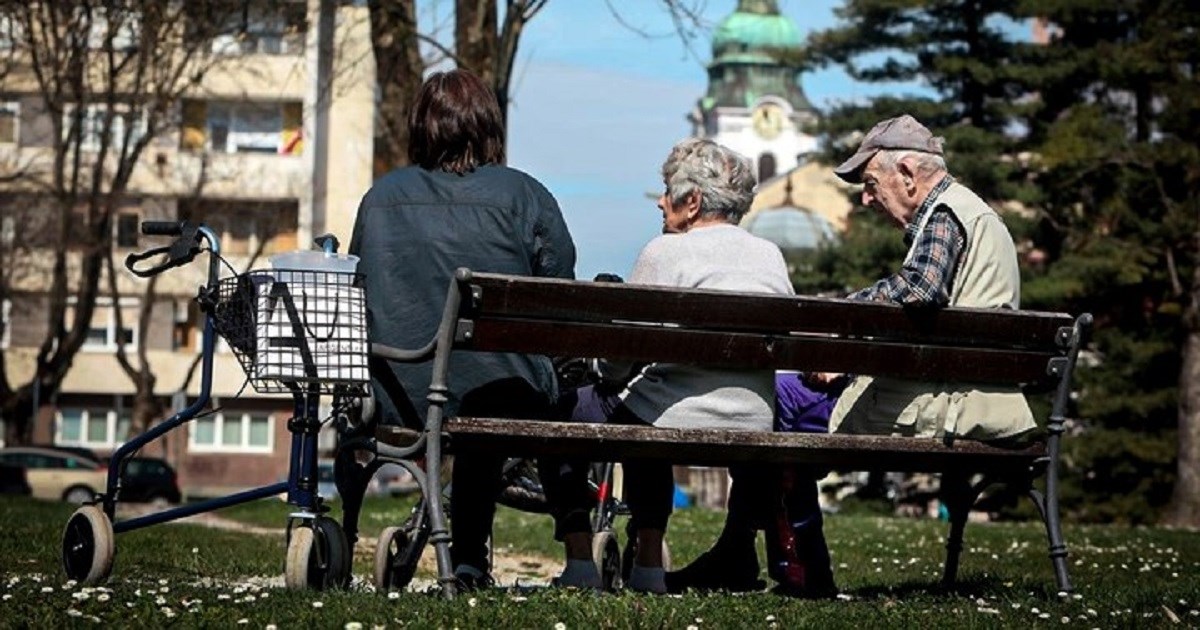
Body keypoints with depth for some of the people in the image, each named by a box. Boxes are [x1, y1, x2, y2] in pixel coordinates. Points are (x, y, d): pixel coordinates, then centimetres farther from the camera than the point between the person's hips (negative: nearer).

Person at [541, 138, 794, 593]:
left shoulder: (667, 252, -9)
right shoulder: (772, 257, 9)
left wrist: (609, 378, 14)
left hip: (676, 423, -7)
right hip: (752, 433, 7)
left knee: (559, 415, 16)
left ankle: (579, 561, 11)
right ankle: (649, 563, 30)